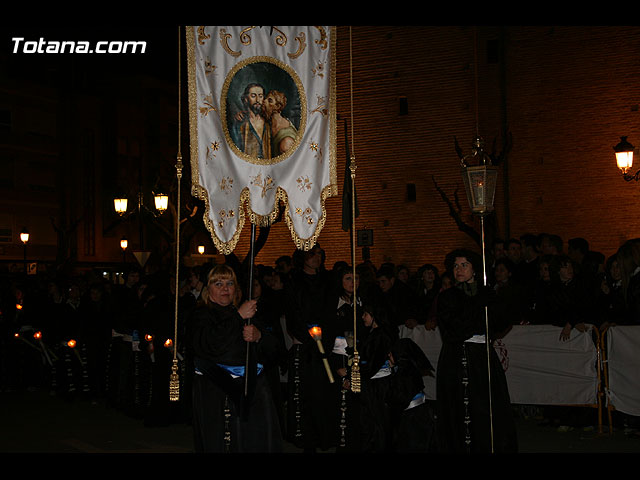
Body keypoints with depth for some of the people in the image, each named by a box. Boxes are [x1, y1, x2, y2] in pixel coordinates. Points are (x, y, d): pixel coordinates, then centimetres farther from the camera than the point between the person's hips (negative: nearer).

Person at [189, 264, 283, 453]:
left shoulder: (247, 312, 18)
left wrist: (258, 336, -7)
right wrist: (238, 317, -14)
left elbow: (270, 349, 16)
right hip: (215, 393, -3)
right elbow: (210, 345, -16)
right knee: (217, 444, -7)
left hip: (250, 387, 4)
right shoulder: (202, 315, 4)